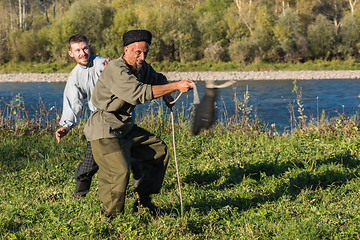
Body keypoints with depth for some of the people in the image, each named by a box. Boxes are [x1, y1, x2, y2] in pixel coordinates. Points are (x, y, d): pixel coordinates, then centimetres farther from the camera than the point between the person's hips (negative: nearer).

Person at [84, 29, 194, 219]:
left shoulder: (142, 68, 7)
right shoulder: (116, 70, -23)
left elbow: (158, 78, 28)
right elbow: (140, 92, -36)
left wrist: (166, 94, 5)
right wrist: (175, 87, -37)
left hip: (126, 127, 10)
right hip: (105, 130, -10)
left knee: (159, 150, 12)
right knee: (119, 171, -23)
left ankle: (143, 203, 19)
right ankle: (110, 219, -5)